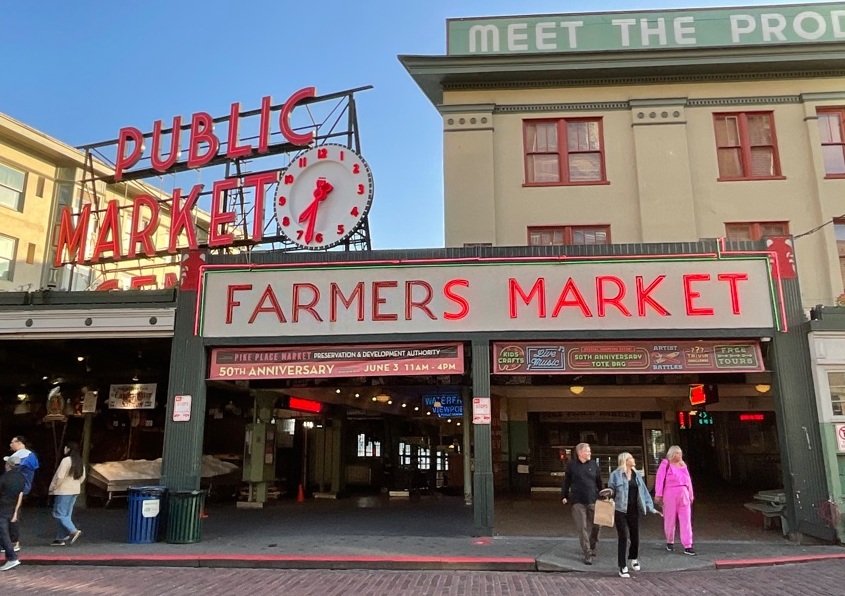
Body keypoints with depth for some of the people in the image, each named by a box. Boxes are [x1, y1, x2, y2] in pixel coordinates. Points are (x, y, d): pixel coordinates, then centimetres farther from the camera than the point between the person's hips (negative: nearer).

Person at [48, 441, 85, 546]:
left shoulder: (66, 460, -17)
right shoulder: (79, 461, 9)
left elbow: (60, 477, -20)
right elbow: (82, 477, 14)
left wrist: (53, 487, -8)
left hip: (64, 491, -8)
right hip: (75, 491, 8)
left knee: (59, 514, -2)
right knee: (66, 514, 12)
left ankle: (74, 531, -15)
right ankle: (61, 538, 16)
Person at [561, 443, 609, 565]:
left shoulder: (594, 464, 6)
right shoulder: (571, 465, 0)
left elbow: (599, 482, 11)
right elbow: (566, 481, 6)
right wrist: (564, 496, 5)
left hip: (593, 500, 2)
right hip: (578, 501, -2)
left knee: (596, 525, 6)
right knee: (582, 528, -1)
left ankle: (592, 548, 30)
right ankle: (588, 554, 6)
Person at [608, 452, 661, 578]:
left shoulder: (636, 475, 9)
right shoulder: (616, 474, -7)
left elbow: (643, 492, 11)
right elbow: (611, 492, -5)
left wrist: (651, 508, 7)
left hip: (634, 511, 5)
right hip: (620, 511, -5)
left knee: (635, 536, 13)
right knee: (623, 537, -5)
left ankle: (633, 558, 42)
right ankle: (622, 567, 6)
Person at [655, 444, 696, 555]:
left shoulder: (683, 464, 15)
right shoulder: (665, 464, -2)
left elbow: (688, 480, 17)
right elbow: (660, 479, -7)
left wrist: (691, 495, 15)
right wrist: (658, 494, -12)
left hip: (683, 494, 5)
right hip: (670, 494, -5)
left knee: (686, 520, -1)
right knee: (670, 519, 6)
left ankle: (687, 546, 0)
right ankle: (670, 542, 24)